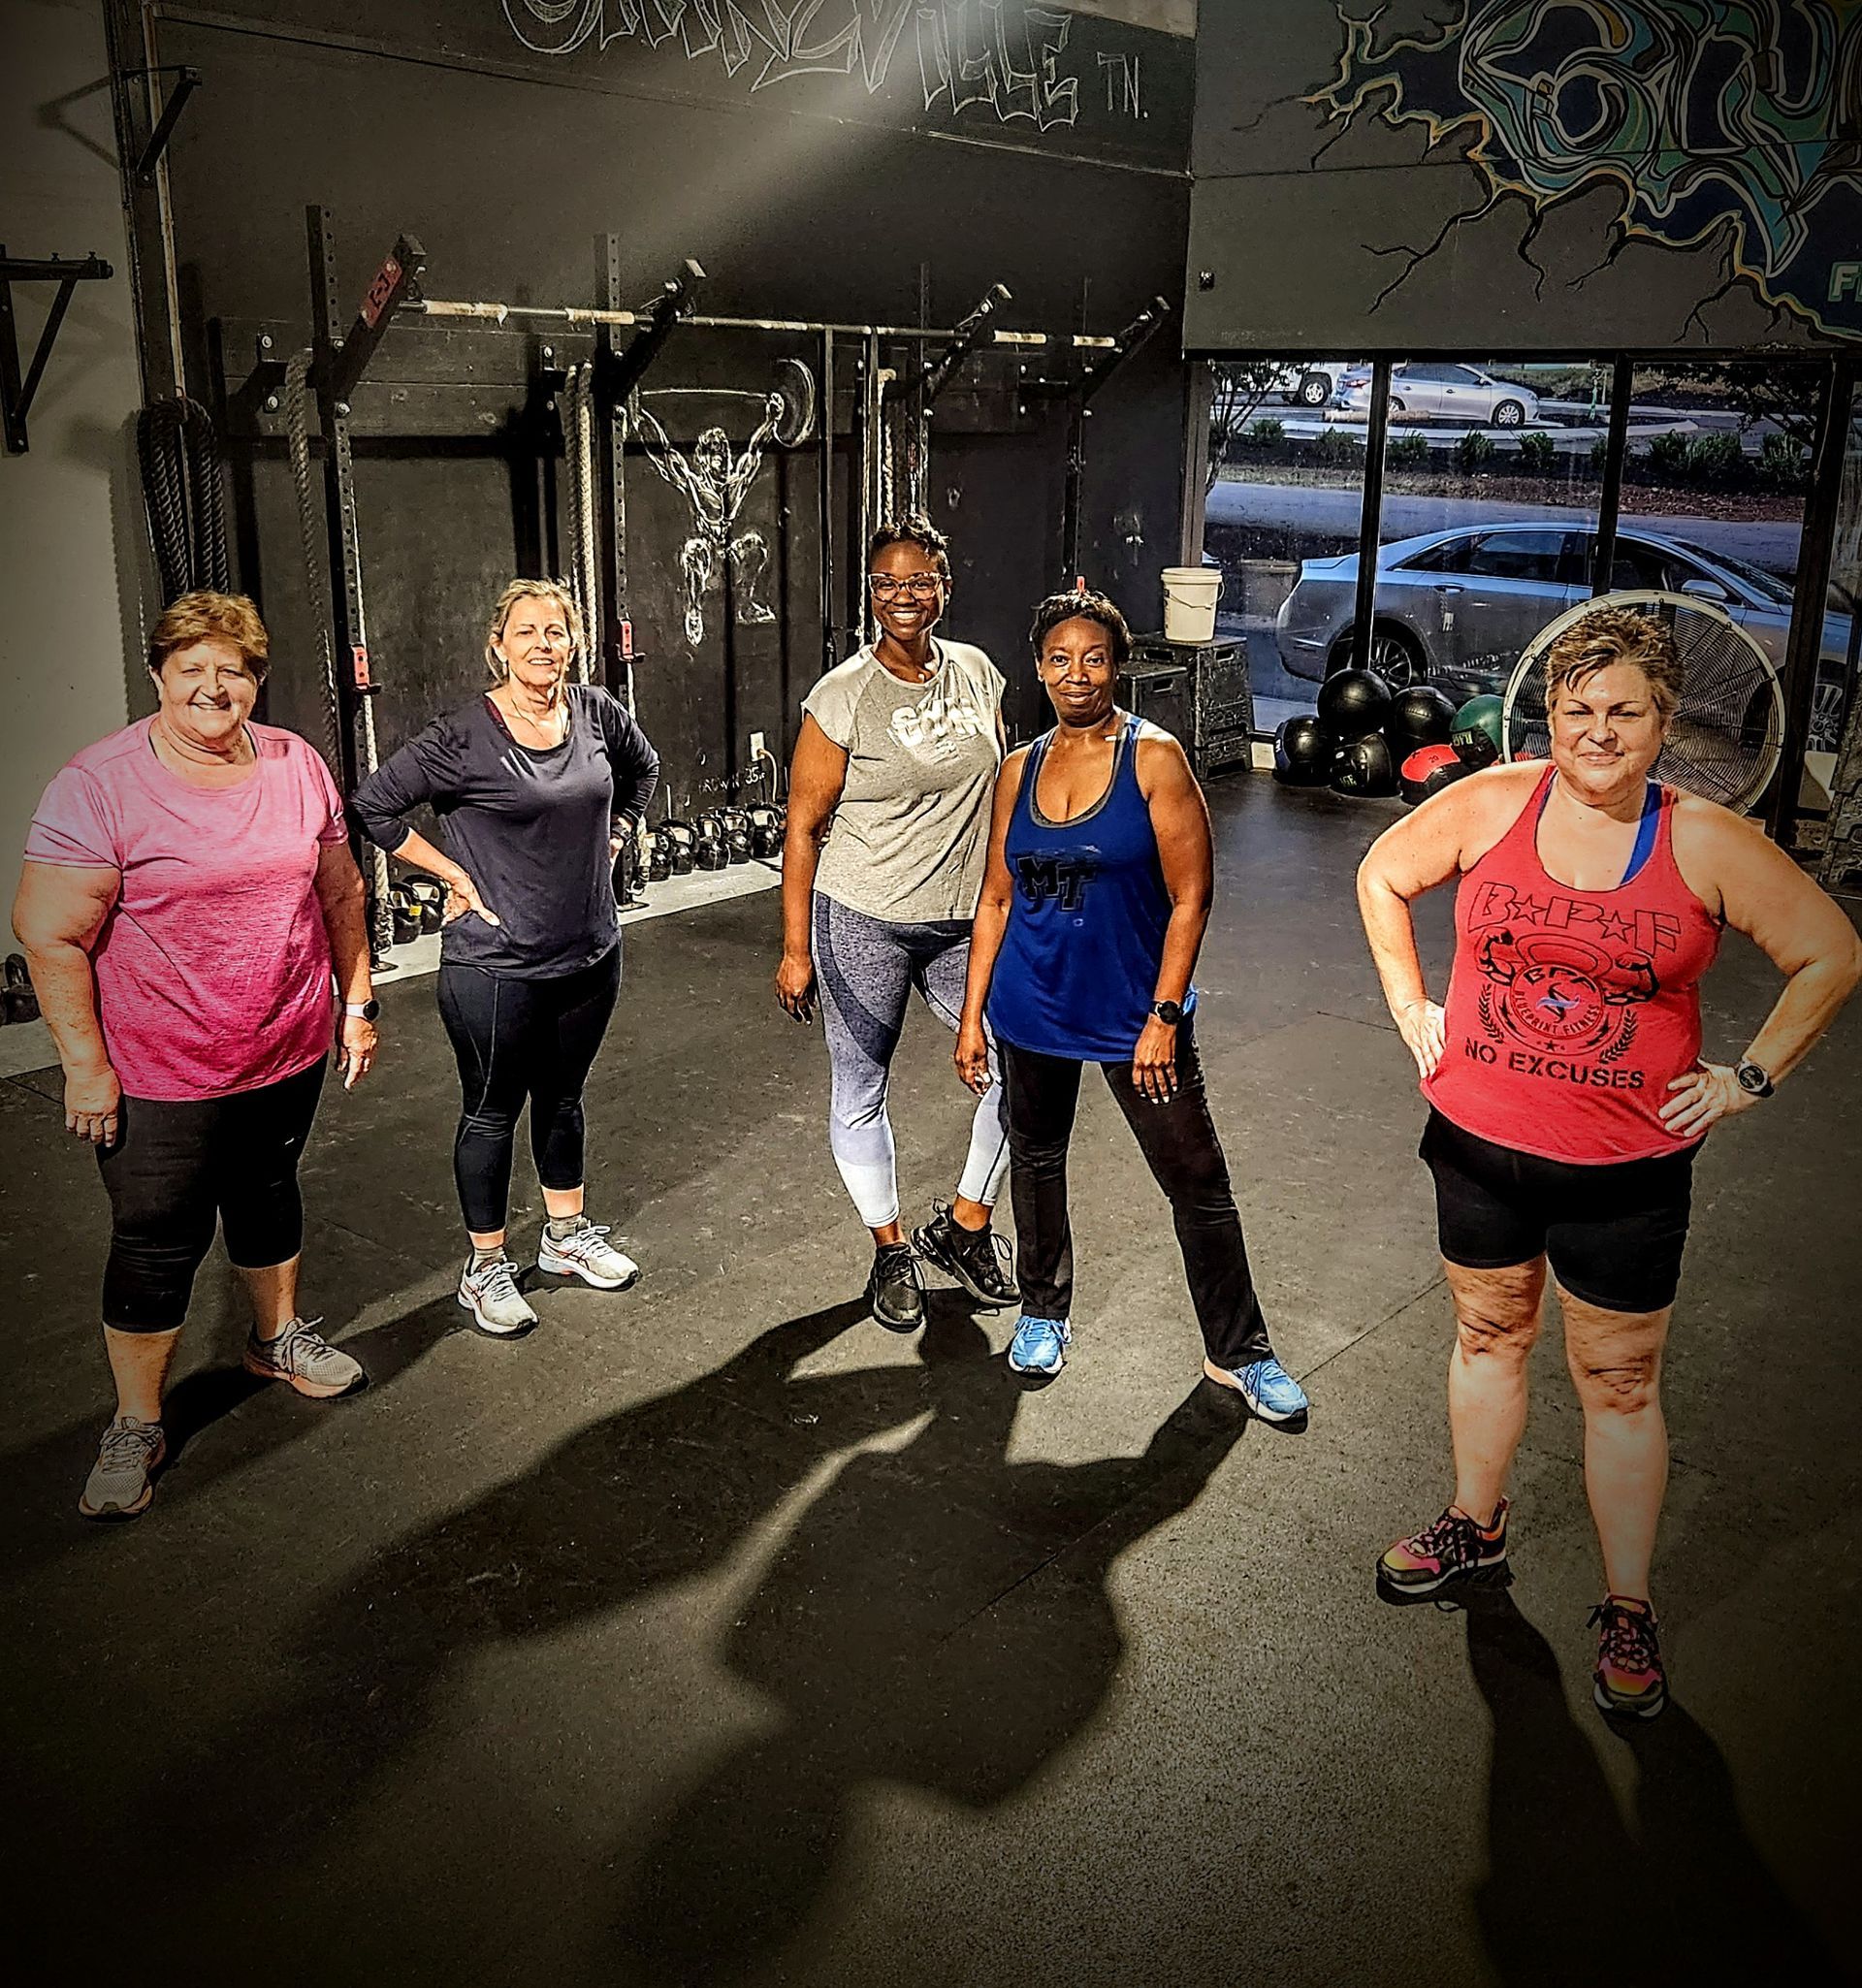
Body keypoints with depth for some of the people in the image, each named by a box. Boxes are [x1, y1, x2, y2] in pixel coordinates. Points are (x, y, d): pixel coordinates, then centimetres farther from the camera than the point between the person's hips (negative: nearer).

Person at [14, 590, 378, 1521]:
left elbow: (340, 893, 10)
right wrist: (85, 1064, -16)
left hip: (288, 1056, 5)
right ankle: (136, 1428, 22)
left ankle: (277, 1338, 47)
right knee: (157, 1244, 5)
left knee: (268, 1196, 24)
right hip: (160, 1078, -4)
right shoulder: (98, 784, -16)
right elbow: (50, 932, -16)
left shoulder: (297, 765, 0)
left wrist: (357, 1001, 11)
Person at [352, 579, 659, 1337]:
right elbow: (373, 806, -14)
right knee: (493, 1111, 9)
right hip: (497, 966, -5)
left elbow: (643, 768, 20)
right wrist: (454, 875, -13)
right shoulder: (464, 735, -16)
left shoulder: (596, 712, -1)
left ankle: (566, 1235, 39)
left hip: (590, 953, 5)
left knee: (562, 1096, 21)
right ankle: (486, 1268, 24)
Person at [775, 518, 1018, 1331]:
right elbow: (802, 827, -9)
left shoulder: (977, 674, 4)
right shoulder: (844, 696, -11)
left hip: (961, 922, 5)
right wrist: (795, 949, -10)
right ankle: (891, 1250, 29)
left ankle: (963, 1226, 25)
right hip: (862, 925, -4)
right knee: (861, 1094, 7)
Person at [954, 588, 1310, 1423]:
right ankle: (1043, 1314, 40)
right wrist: (972, 1016, 6)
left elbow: (1191, 898, -11)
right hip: (1033, 1009, 4)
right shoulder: (1019, 771, 3)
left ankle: (1238, 1352, 18)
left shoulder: (1153, 758, -9)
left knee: (1198, 1183, 2)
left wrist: (1163, 1016, -14)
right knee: (1036, 1160, 18)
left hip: (1135, 1013, -4)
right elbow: (996, 900, 9)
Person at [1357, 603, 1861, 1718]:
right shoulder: (1492, 804, -6)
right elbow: (1384, 876, 10)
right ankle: (1475, 1530, 43)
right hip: (1480, 1144, 3)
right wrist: (1411, 1006, 6)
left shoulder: (1708, 844, -10)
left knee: (1621, 1386, 9)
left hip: (1626, 1173, -2)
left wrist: (1748, 1080, -3)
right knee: (1489, 1338, 21)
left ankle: (1629, 1609, 27)